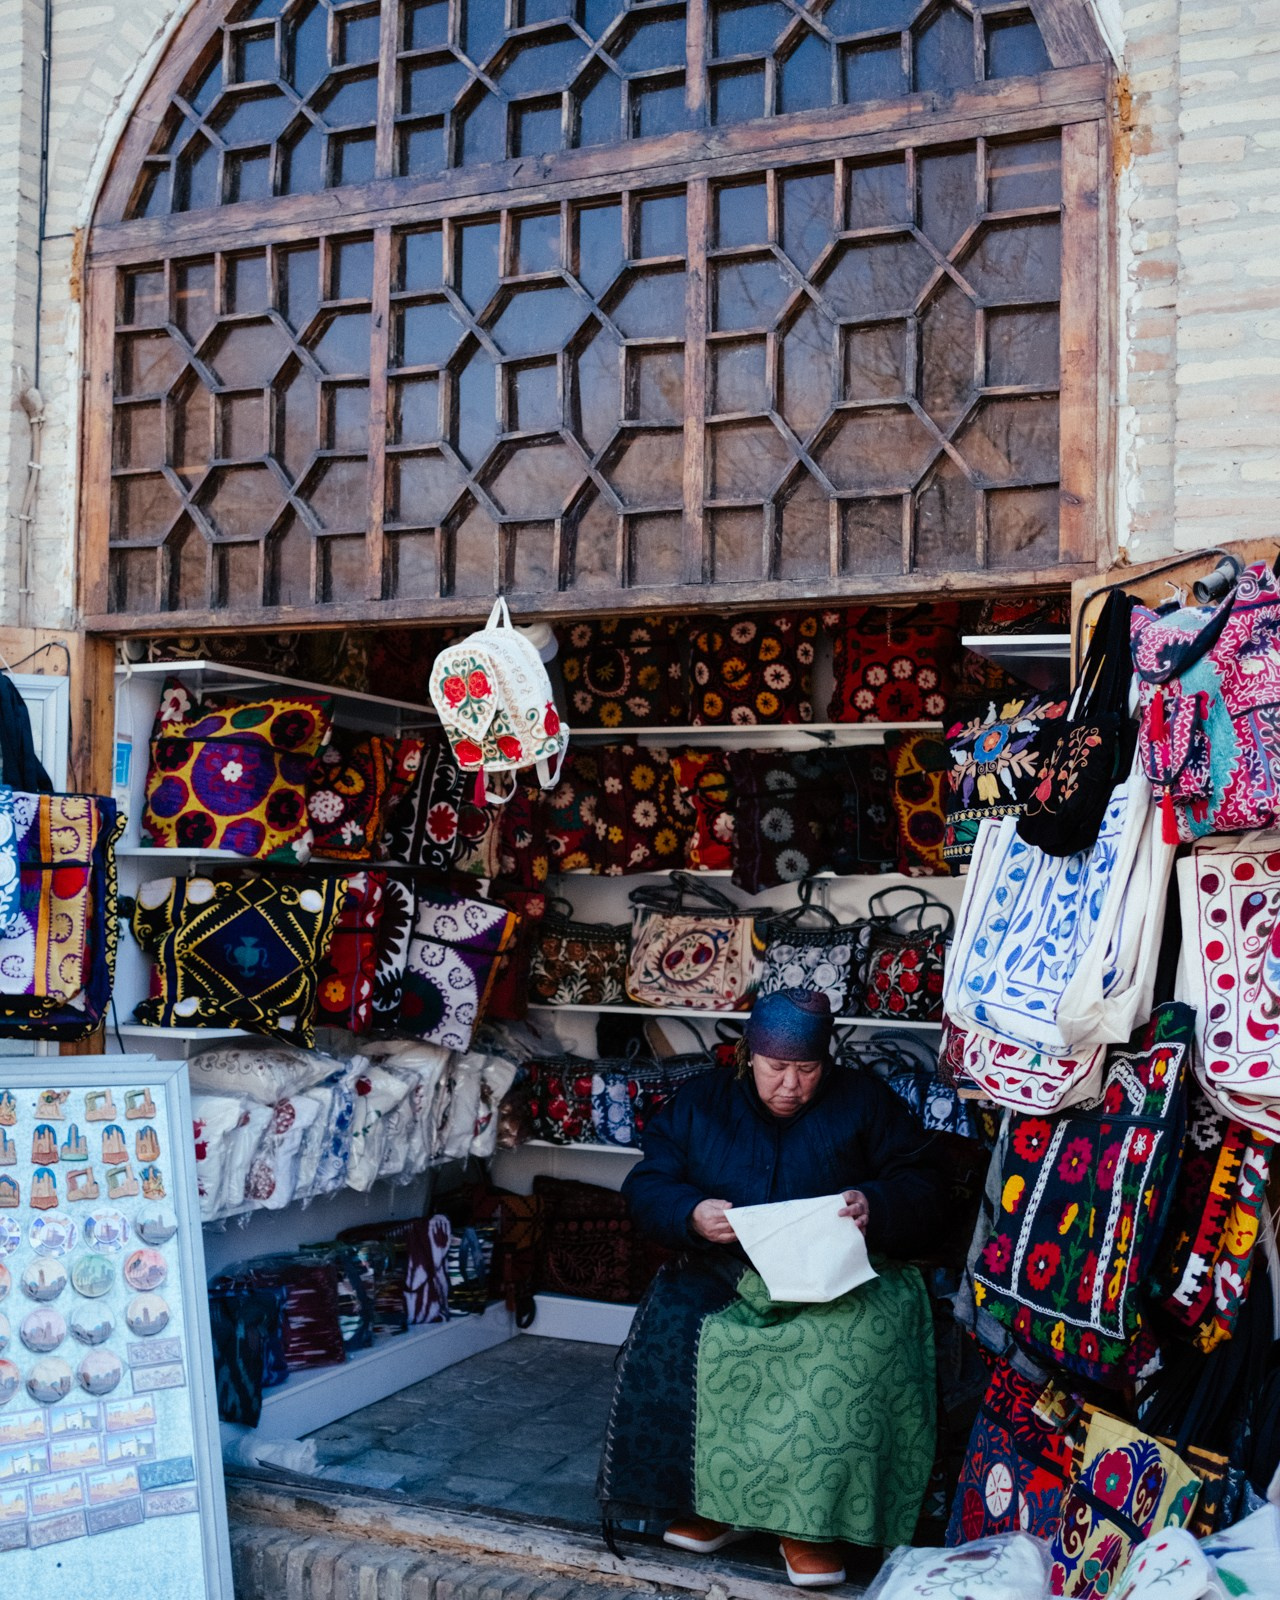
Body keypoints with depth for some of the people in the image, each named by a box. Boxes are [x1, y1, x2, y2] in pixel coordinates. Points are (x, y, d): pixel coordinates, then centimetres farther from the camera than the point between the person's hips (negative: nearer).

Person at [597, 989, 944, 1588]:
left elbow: (922, 1191, 5)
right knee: (675, 1333, -29)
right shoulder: (699, 1102, 11)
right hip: (725, 1274, 1)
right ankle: (712, 1501, -12)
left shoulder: (865, 1102, 9)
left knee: (861, 1337, -34)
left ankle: (813, 1518, -21)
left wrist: (876, 1207, -17)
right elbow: (645, 1187, 6)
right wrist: (692, 1215, -16)